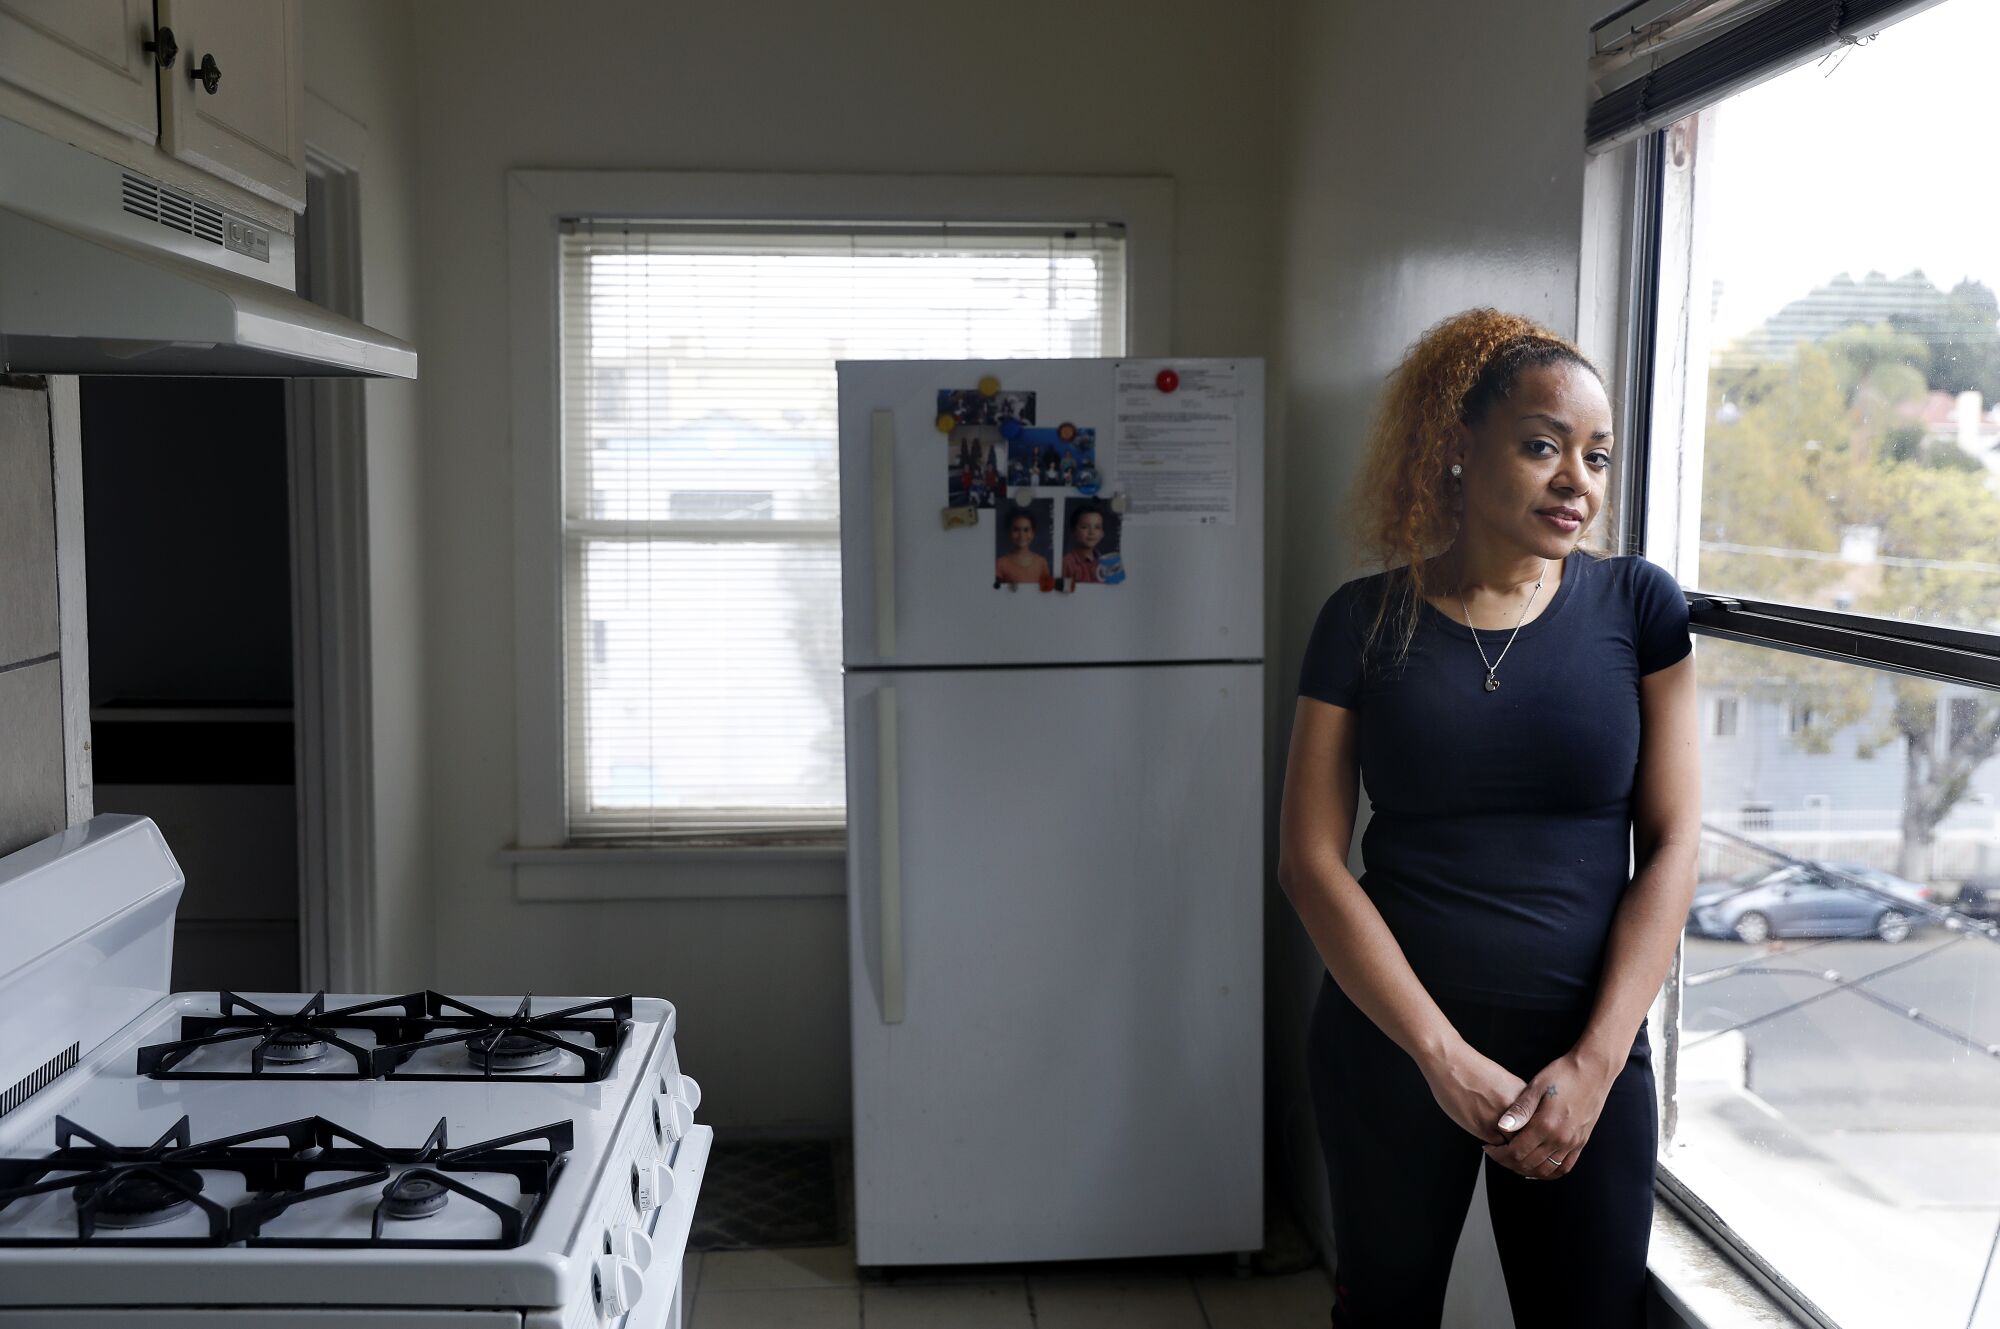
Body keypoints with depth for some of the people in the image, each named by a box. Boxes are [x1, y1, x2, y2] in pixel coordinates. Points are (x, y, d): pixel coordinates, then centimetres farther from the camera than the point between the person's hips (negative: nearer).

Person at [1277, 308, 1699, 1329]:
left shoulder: (1636, 605, -2)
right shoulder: (1367, 620, -4)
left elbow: (1672, 845, -3)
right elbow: (1311, 859, -7)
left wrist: (1596, 1062, -11)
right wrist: (1443, 1054, -13)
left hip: (1588, 1054, 1)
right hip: (1389, 1044, 0)